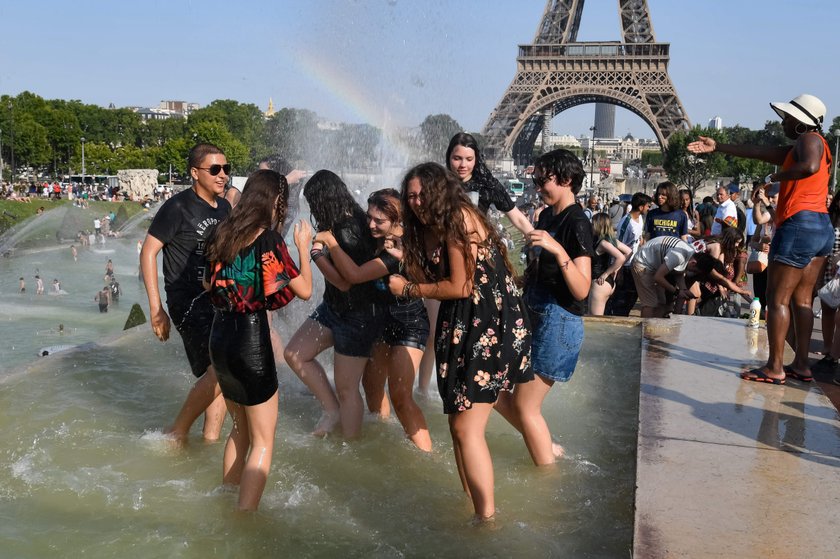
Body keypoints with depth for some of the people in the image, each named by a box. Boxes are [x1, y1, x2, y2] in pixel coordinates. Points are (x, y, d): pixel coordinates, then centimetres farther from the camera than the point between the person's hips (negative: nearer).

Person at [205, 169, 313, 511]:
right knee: (263, 440, 6)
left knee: (241, 429, 26)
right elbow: (305, 290, -6)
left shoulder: (223, 235, 5)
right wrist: (303, 247, 7)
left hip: (220, 338, 8)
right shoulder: (269, 240, -14)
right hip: (251, 342, -7)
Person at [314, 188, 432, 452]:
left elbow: (355, 275, -33)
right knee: (371, 383, 16)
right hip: (383, 319, 9)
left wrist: (329, 240, -26)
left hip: (409, 324, -9)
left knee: (400, 397, -12)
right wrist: (322, 250, -9)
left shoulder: (400, 249, -27)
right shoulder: (377, 240, -2)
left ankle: (427, 454, -4)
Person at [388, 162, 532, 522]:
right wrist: (405, 256, 2)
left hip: (488, 326, -10)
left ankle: (487, 516, 1)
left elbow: (460, 287, -17)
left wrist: (407, 289, -7)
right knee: (459, 422, 12)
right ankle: (472, 504, 23)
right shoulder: (432, 228, 16)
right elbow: (430, 278, 12)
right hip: (462, 328, 10)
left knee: (467, 428, -9)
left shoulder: (459, 219, -12)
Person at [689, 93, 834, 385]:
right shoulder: (798, 149, 21)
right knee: (802, 299, 11)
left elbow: (810, 166, -27)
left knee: (778, 298, -6)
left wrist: (777, 177, -12)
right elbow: (759, 152, 24)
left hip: (800, 224, -10)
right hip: (822, 228, 10)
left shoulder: (809, 139, -5)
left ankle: (774, 368, -5)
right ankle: (801, 364, 14)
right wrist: (717, 147, 26)